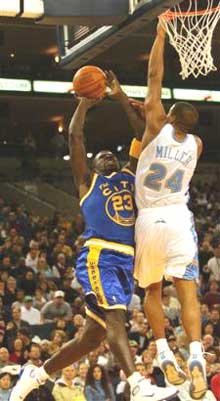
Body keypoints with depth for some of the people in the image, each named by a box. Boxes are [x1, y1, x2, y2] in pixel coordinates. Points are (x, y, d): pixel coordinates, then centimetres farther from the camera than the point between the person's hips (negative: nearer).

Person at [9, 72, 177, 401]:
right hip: (98, 257, -6)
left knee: (92, 335, 5)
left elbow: (143, 135, 20)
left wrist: (121, 96, 18)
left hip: (126, 262, 6)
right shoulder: (87, 181, 13)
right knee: (114, 316, -24)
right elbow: (74, 136, 3)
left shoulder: (129, 177, 24)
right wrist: (85, 102, 13)